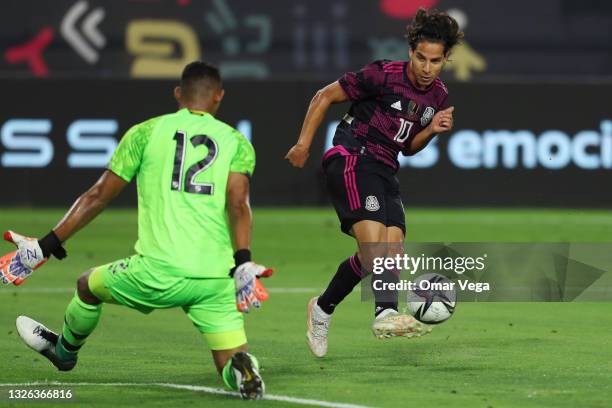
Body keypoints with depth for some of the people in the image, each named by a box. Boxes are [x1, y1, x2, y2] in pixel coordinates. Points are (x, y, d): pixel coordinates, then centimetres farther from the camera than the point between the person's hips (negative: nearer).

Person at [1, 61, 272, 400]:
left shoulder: (147, 133, 8)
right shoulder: (236, 142, 10)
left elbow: (99, 195, 9)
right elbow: (238, 204, -7)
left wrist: (47, 245, 14)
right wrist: (243, 264, -13)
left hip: (160, 270, -1)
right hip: (217, 279, 1)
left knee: (87, 286, 29)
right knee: (230, 366, 11)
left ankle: (64, 349, 52)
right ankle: (242, 369, -23)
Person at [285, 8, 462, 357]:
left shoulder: (439, 98, 9)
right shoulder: (383, 76, -10)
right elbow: (325, 96, -1)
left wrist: (432, 129, -1)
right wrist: (304, 143, -4)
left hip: (384, 170, 7)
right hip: (351, 158, -7)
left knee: (391, 252, -4)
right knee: (373, 237, -28)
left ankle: (322, 309, 16)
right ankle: (386, 312, -44)